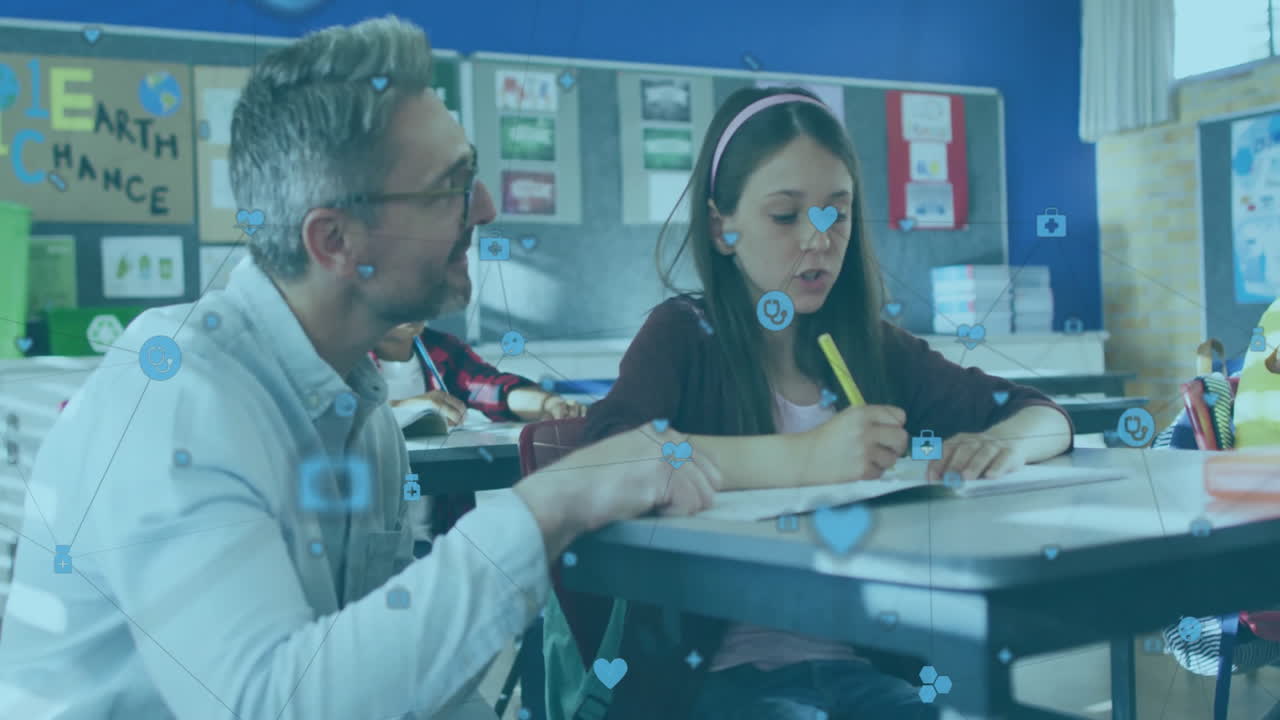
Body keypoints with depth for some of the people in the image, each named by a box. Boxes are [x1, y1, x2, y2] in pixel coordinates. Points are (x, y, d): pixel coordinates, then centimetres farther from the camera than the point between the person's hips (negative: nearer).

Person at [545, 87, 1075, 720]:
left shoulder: (871, 346, 10)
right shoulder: (684, 335, -2)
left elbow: (1046, 417, 14)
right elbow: (606, 452, -22)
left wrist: (1005, 442, -11)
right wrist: (802, 458, -31)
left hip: (861, 663, 5)